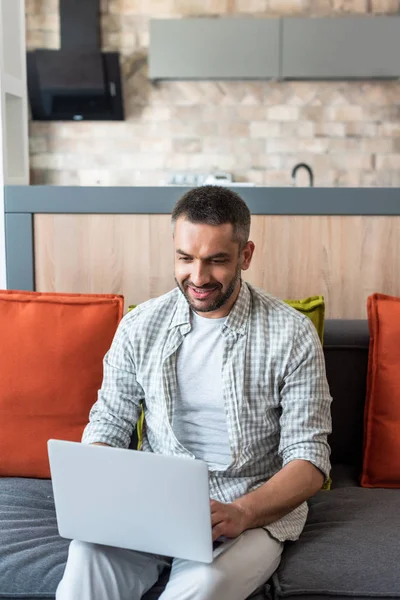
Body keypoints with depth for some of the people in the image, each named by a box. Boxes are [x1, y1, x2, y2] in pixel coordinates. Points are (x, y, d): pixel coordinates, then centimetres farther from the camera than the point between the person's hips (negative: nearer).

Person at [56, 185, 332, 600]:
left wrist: (242, 513, -24)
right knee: (87, 556, -29)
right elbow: (109, 423, 9)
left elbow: (309, 459, -7)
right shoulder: (141, 326, 3)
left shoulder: (292, 335, -6)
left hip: (255, 509, -1)